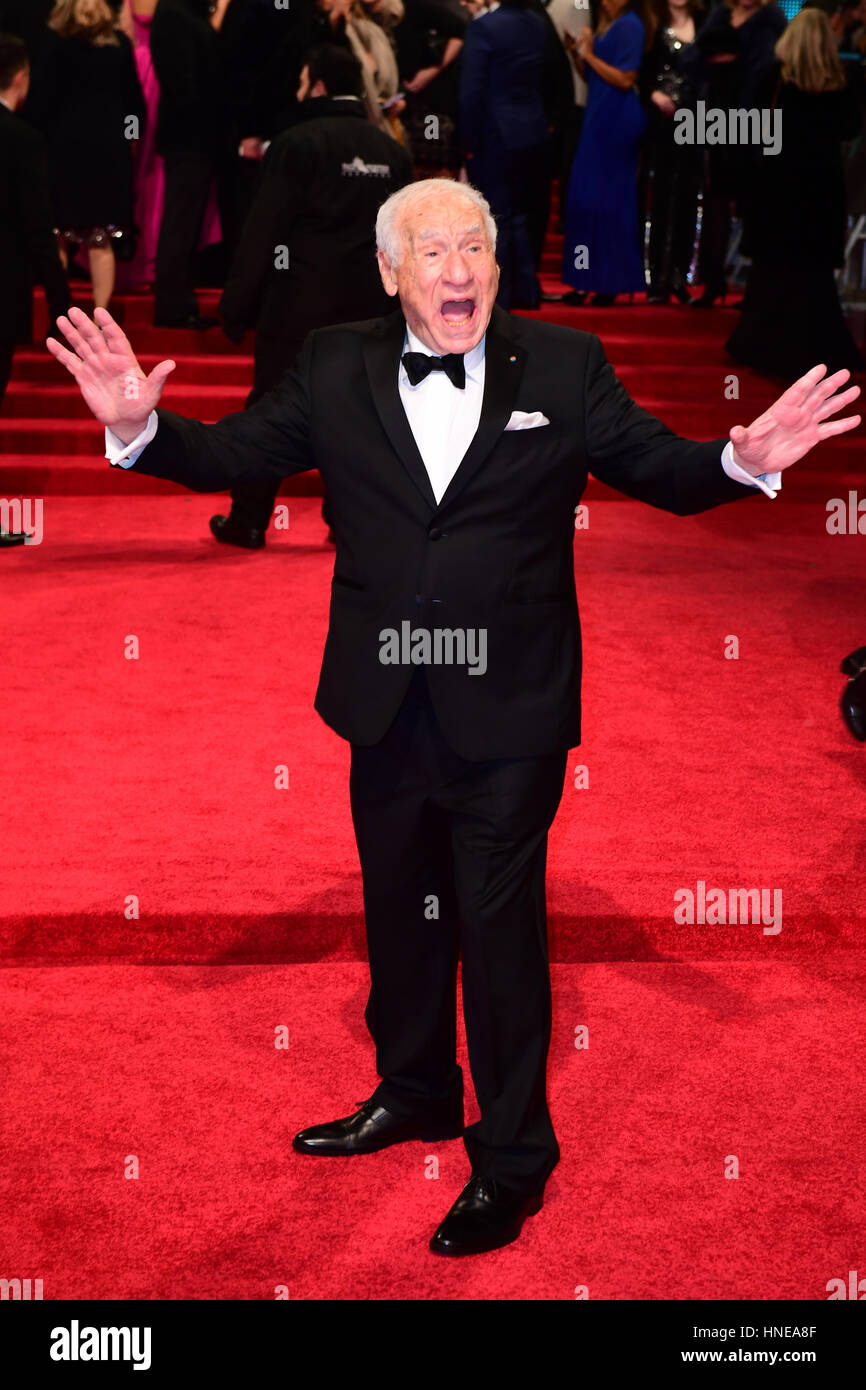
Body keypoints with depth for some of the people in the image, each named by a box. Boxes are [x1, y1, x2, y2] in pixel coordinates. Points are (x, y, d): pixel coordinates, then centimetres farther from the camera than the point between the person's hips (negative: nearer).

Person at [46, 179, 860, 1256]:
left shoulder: (563, 368, -5)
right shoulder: (335, 370, 0)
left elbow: (662, 471, -2)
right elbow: (231, 456, 0)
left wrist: (742, 460, -22)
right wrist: (139, 426, -18)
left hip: (507, 714, -3)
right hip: (387, 706, 4)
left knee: (500, 925, 4)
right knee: (398, 909, 21)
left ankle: (511, 1158, 22)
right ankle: (414, 1091, 45)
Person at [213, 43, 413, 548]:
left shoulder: (297, 144, -9)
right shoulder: (393, 152, 8)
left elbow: (264, 230, -10)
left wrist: (237, 304, -6)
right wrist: (394, 306, 16)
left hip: (299, 301, -4)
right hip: (367, 307, 4)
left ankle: (248, 522, 10)